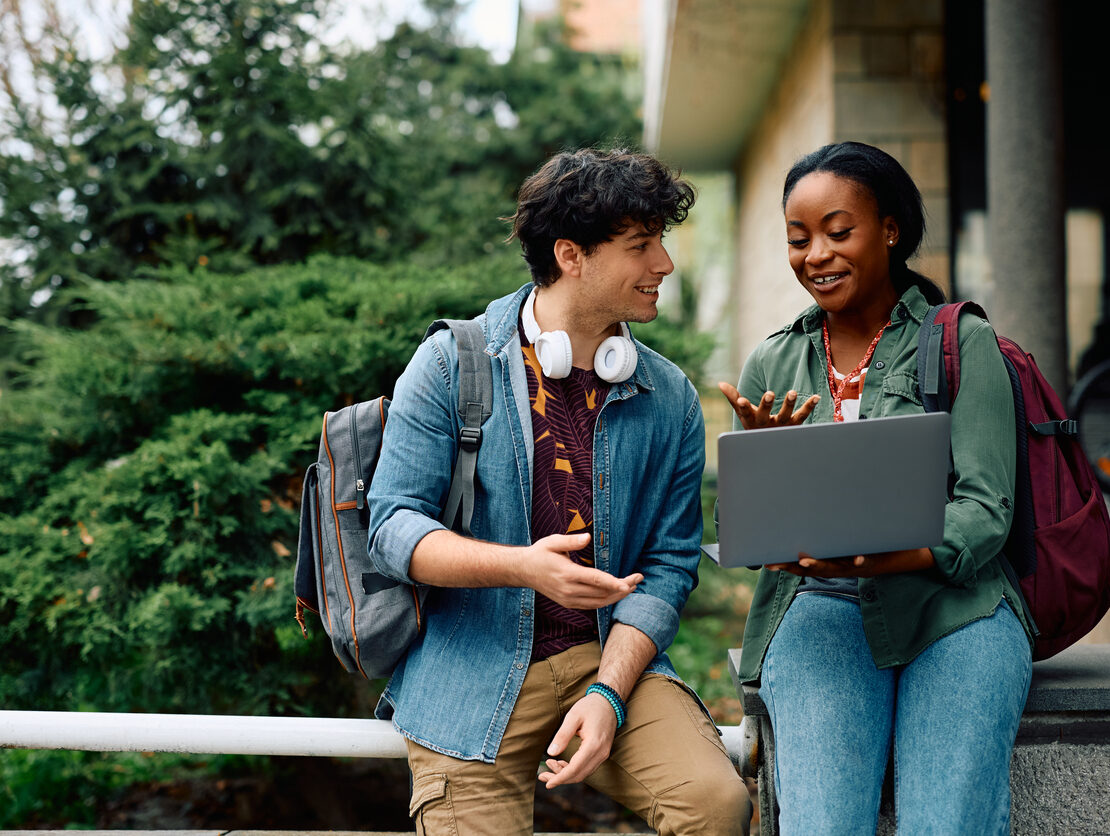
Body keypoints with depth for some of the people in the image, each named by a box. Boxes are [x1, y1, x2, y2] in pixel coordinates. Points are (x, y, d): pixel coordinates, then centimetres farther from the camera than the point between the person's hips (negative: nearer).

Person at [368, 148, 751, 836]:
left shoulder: (670, 400, 6)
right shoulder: (452, 365, -2)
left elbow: (669, 565, 3)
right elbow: (393, 530, -7)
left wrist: (608, 693, -12)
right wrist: (524, 566, -23)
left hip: (611, 656, 2)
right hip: (472, 669, -1)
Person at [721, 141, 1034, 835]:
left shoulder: (964, 343, 6)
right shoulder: (772, 366, 16)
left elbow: (985, 510, -4)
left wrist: (881, 557, -23)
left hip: (953, 604, -1)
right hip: (819, 607, 2)